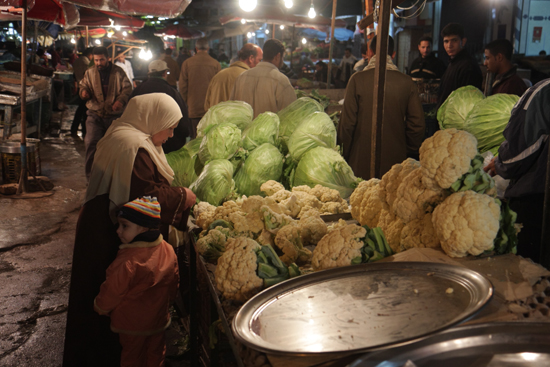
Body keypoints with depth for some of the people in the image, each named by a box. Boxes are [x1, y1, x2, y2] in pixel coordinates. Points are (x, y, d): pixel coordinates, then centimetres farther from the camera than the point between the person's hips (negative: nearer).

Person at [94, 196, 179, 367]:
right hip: (159, 318, 5)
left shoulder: (127, 263, -34)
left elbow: (111, 294, -20)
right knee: (156, 352, 25)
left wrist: (100, 307, 2)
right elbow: (173, 285, 1)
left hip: (132, 323, -5)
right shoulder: (168, 250, -14)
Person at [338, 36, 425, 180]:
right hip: (396, 161, 2)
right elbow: (417, 125, 2)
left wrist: (345, 154, 7)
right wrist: (409, 154, 16)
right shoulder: (407, 82, -1)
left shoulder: (357, 79, -6)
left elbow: (347, 123, -5)